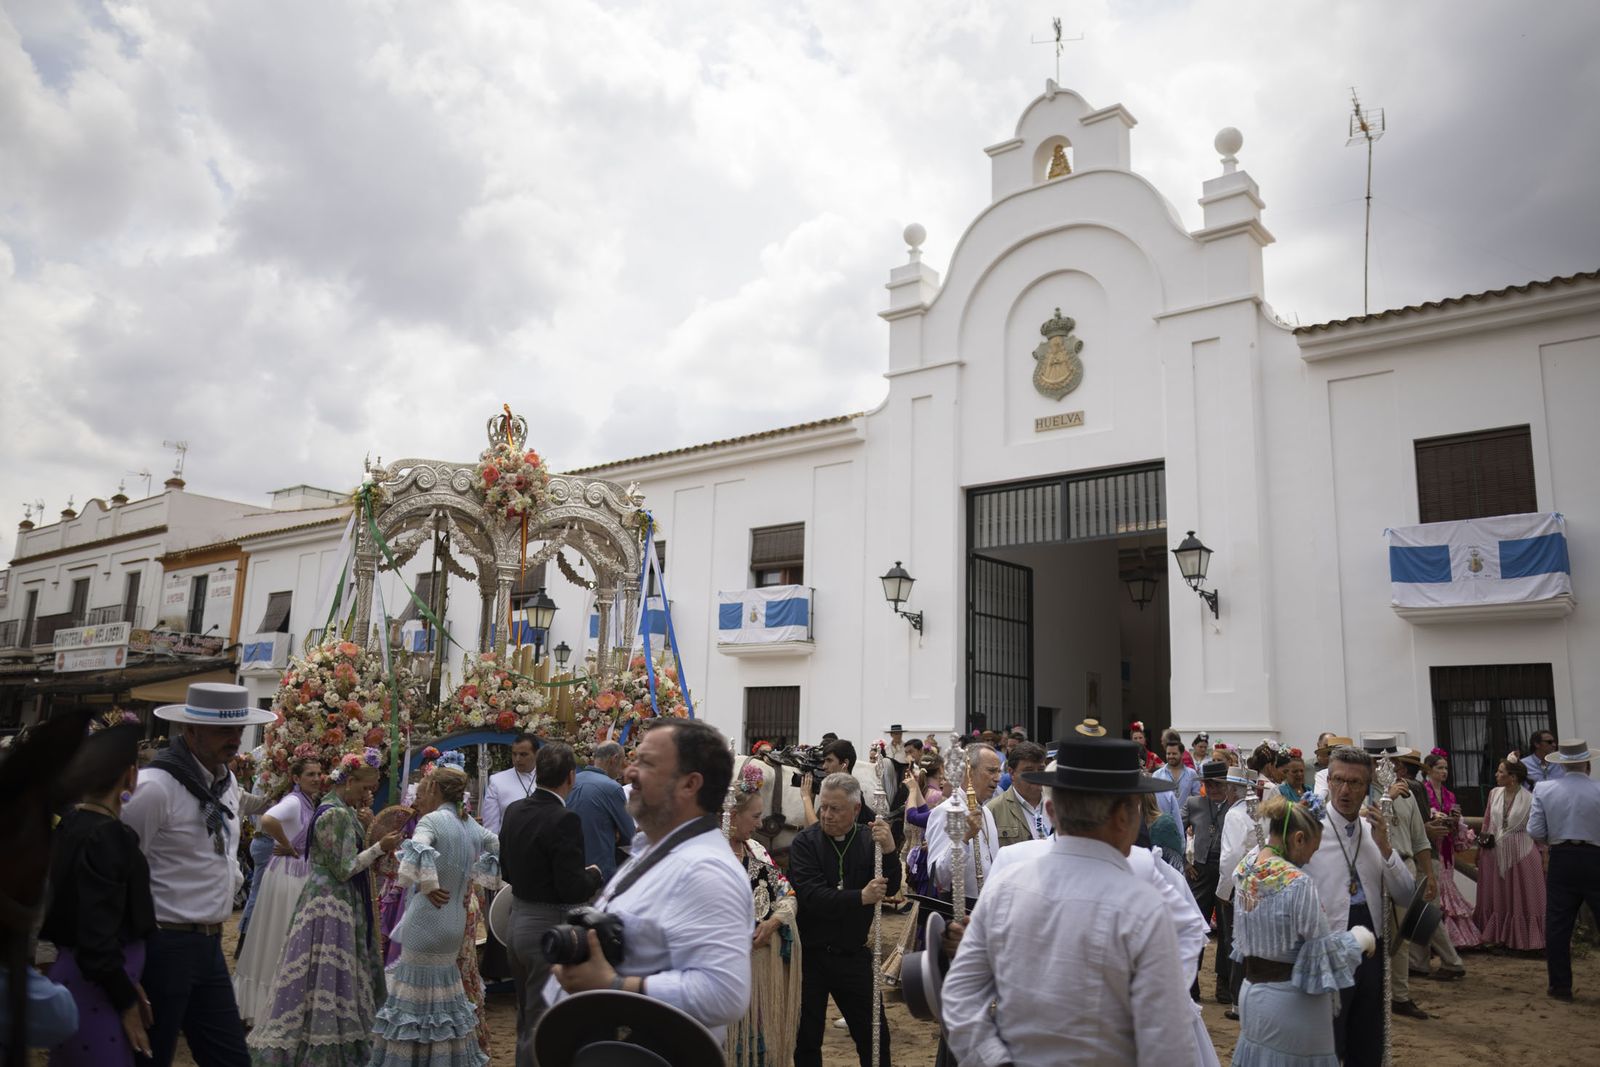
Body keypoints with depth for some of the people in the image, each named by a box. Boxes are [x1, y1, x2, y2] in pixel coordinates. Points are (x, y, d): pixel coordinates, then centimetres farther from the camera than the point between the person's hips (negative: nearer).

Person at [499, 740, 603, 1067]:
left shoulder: (514, 811, 2)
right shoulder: (564, 820, -22)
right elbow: (572, 889, -22)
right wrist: (593, 874, -4)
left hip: (517, 921, 8)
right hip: (549, 930, -8)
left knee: (526, 1019, 23)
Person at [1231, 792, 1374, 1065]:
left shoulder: (1245, 870, 0)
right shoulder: (1299, 882, -23)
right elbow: (1322, 950, -17)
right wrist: (1360, 938, 1)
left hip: (1251, 991, 7)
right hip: (1291, 1001, -7)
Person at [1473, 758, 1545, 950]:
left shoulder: (1529, 799, -11)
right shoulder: (1494, 793, 1)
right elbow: (1486, 822, 9)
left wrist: (1542, 855, -6)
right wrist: (1480, 847, 10)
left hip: (1522, 852, -4)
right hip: (1495, 851, 4)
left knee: (1523, 898, 7)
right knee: (1496, 897, 12)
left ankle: (1523, 938, 19)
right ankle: (1496, 936, 23)